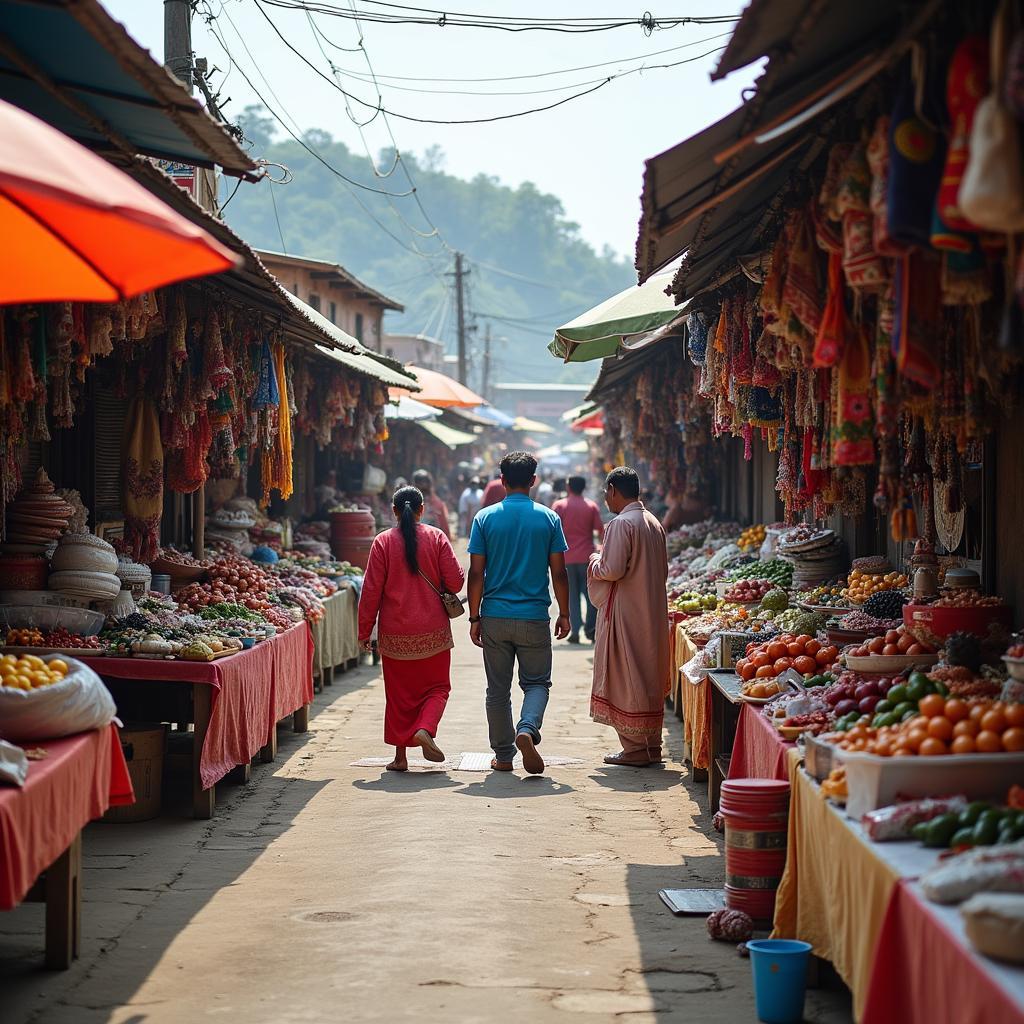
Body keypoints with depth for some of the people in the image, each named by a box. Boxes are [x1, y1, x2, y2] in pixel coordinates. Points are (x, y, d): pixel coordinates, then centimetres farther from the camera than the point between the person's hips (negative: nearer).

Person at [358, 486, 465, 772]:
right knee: (437, 687, 13)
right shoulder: (436, 538, -3)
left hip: (395, 634, 0)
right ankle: (425, 729, -13)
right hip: (433, 631, 0)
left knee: (399, 694, 9)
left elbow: (371, 590, -4)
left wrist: (365, 630, 4)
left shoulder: (383, 542, -4)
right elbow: (455, 581, -5)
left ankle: (400, 756, 10)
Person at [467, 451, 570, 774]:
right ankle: (527, 730, -17)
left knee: (498, 689, 10)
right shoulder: (548, 518, -2)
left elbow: (476, 573, -3)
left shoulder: (485, 518, -1)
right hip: (535, 616, -1)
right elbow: (558, 572, -1)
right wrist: (564, 614, 9)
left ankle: (503, 756, 15)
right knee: (537, 682, 10)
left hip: (495, 617, 1)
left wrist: (475, 617, 3)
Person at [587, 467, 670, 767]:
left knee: (626, 679, -1)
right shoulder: (654, 523, 12)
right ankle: (652, 745, 17)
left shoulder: (621, 524, -15)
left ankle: (635, 748, -1)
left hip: (626, 613, -8)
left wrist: (595, 562, 0)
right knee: (650, 679, 13)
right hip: (653, 614, 8)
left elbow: (612, 570, -19)